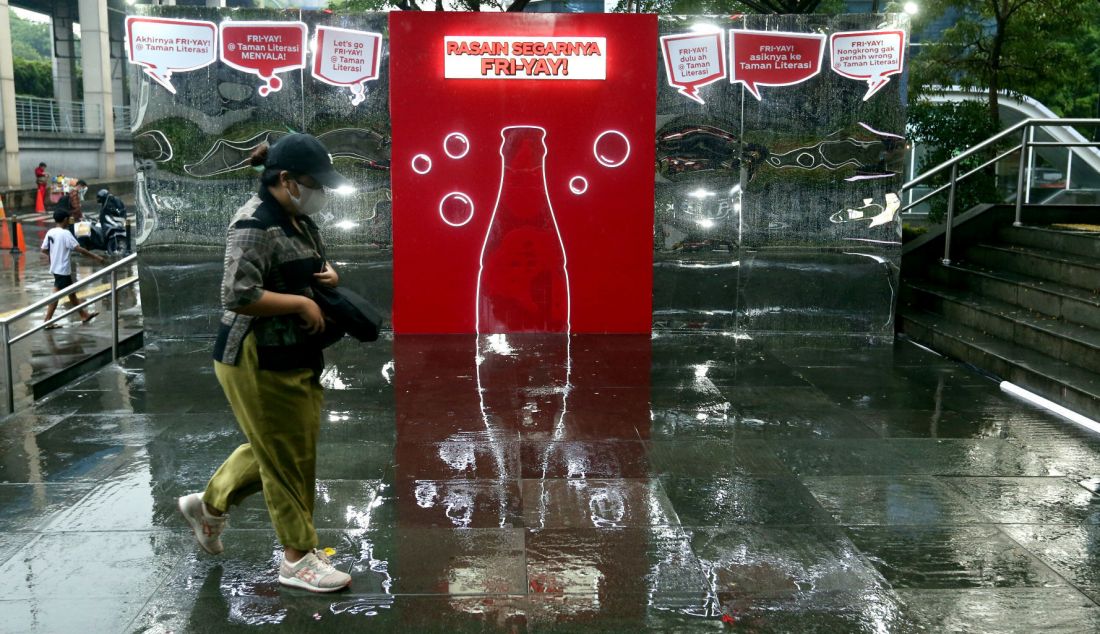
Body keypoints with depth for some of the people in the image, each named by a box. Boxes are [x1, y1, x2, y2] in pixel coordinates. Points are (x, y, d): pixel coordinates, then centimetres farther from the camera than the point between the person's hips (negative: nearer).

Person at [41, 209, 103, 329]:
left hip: (56, 268, 9)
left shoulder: (50, 232, 4)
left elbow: (44, 249, 9)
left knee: (71, 292, 17)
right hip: (63, 269, -9)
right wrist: (95, 256, -17)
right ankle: (47, 322, 2)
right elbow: (79, 249, -22)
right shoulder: (65, 233, -19)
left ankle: (84, 315, 28)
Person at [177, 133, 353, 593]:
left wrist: (329, 276, 3)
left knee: (276, 447, 20)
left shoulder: (299, 220, 10)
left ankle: (208, 503, 40)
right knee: (287, 455, 1)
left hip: (295, 354, 10)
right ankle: (298, 557, 15)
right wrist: (301, 304, -21)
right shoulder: (254, 225, -19)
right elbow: (238, 296, -27)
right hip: (257, 358, -9)